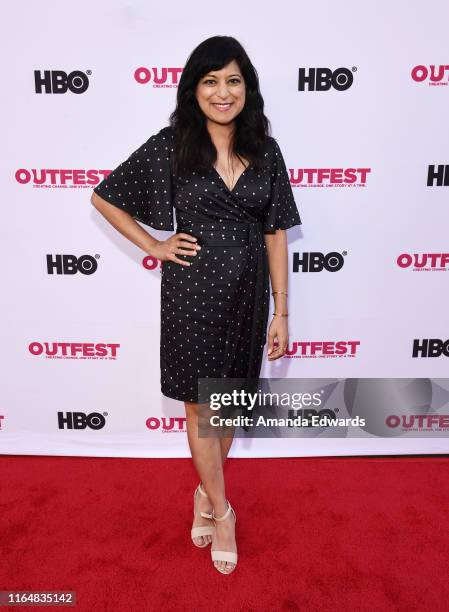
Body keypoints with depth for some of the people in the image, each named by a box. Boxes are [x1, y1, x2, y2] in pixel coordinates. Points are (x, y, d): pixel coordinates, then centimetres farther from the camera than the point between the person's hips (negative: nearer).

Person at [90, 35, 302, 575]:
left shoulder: (264, 150, 2)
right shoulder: (171, 145, -5)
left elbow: (275, 234, 2)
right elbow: (104, 197, 3)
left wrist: (281, 313, 0)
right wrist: (156, 247, -4)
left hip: (248, 289, 3)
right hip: (194, 289, -2)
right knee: (200, 404, 8)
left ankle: (206, 492, 38)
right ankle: (221, 511, 28)